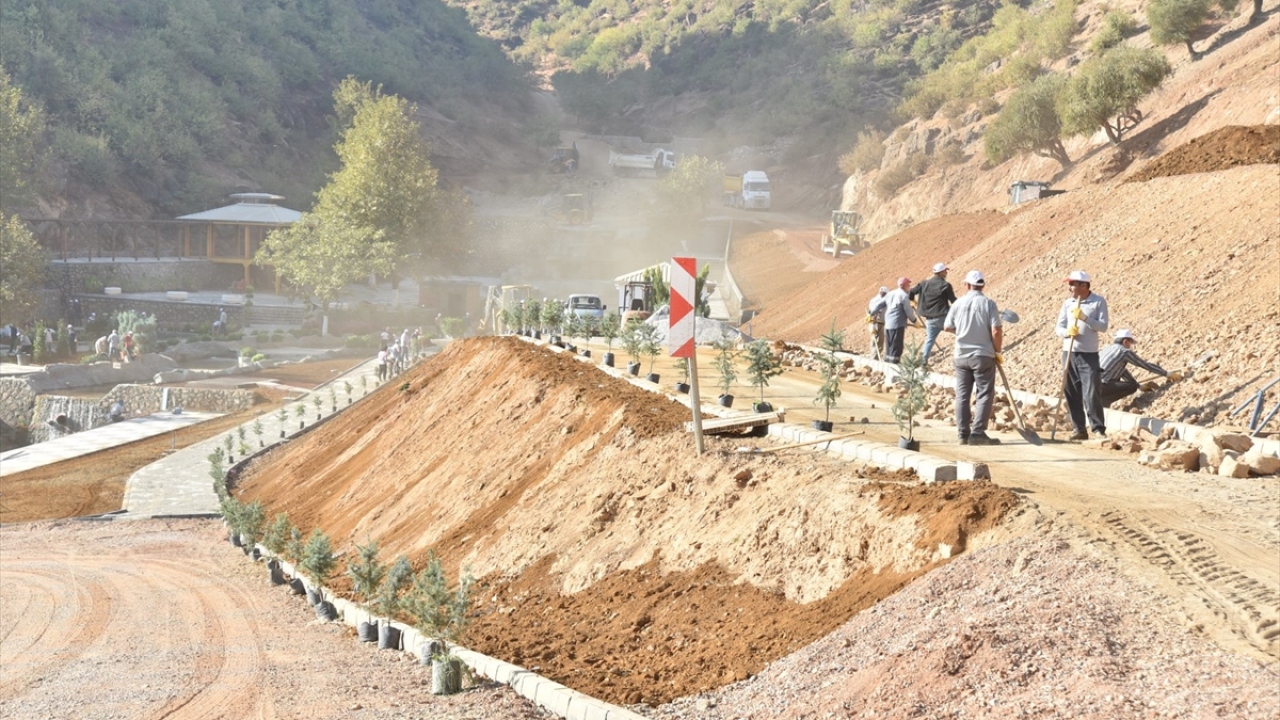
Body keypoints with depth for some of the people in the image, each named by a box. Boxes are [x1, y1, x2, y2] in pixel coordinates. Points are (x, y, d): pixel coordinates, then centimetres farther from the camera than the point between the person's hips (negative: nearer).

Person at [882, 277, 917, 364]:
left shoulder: (890, 294, 14)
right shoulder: (904, 296, -7)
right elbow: (908, 312, -5)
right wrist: (914, 321, 10)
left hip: (887, 325, 7)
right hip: (898, 325, -7)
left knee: (889, 348, 13)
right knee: (896, 348, -6)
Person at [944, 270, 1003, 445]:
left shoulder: (958, 304, 1)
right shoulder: (988, 303, -8)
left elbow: (947, 327, 10)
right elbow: (996, 331, -13)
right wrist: (997, 352, 0)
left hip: (961, 356, 3)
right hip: (983, 355, -3)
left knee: (962, 395, 10)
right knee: (984, 395, 1)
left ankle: (963, 433, 10)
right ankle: (977, 433, -6)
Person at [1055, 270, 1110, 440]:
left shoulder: (1099, 302, -2)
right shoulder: (1068, 303, 8)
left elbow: (1103, 326, -9)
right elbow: (1059, 327, 6)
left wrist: (1084, 318, -21)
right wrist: (1067, 331, -16)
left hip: (1089, 354, -4)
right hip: (1069, 352, 4)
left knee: (1091, 394, -9)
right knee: (1071, 394, 4)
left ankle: (1099, 429, -1)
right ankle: (1079, 429, 11)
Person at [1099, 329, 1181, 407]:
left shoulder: (1108, 348, 25)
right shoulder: (1125, 352, 0)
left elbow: (1122, 371, 35)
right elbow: (1147, 365, 6)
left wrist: (1140, 386, 40)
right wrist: (1168, 374, 16)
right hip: (1099, 386, -9)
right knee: (1132, 386, -4)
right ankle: (1103, 401, -9)